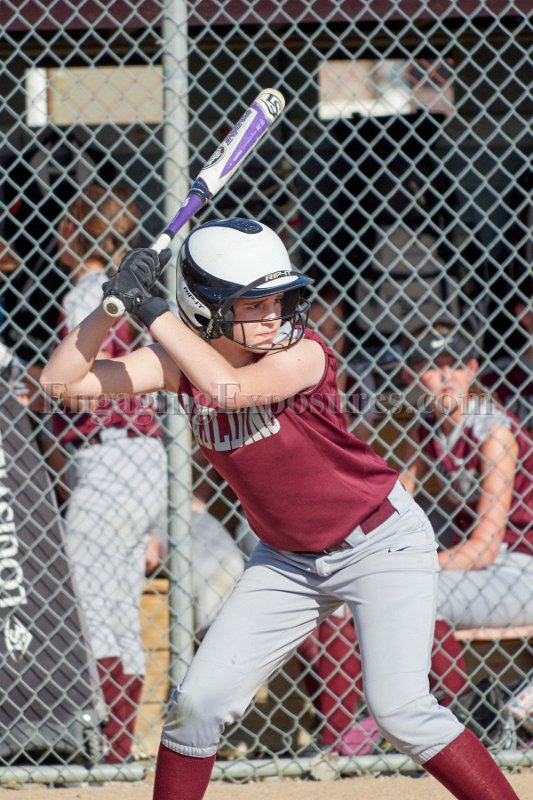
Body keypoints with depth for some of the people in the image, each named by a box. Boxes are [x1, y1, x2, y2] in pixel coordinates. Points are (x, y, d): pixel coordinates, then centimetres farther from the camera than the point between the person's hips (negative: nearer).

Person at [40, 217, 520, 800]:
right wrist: (112, 304, -27)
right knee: (199, 703, 0)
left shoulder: (302, 353, -23)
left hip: (381, 542, -5)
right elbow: (62, 382, -13)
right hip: (287, 559, 5)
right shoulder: (183, 361, -9)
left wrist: (152, 311, -36)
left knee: (399, 709, -17)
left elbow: (230, 386, -43)